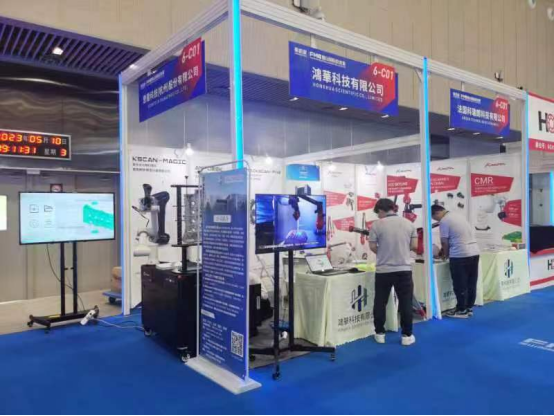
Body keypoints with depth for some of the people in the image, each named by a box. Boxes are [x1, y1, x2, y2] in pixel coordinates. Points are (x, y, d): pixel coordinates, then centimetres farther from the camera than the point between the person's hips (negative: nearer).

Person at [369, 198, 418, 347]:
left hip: (383, 270, -2)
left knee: (380, 302, 10)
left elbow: (373, 247, -5)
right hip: (404, 269, 2)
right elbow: (414, 246, 4)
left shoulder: (377, 224, -6)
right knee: (406, 303, 9)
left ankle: (380, 334, 17)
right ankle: (407, 335, 13)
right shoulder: (409, 223, 3)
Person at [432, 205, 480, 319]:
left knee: (460, 285, 2)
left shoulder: (444, 221, -8)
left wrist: (446, 255, 10)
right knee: (471, 283, 13)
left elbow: (444, 241, -7)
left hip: (460, 255, -9)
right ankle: (469, 308, 22)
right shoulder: (459, 216, 17)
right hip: (474, 252, 9)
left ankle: (462, 310, 9)